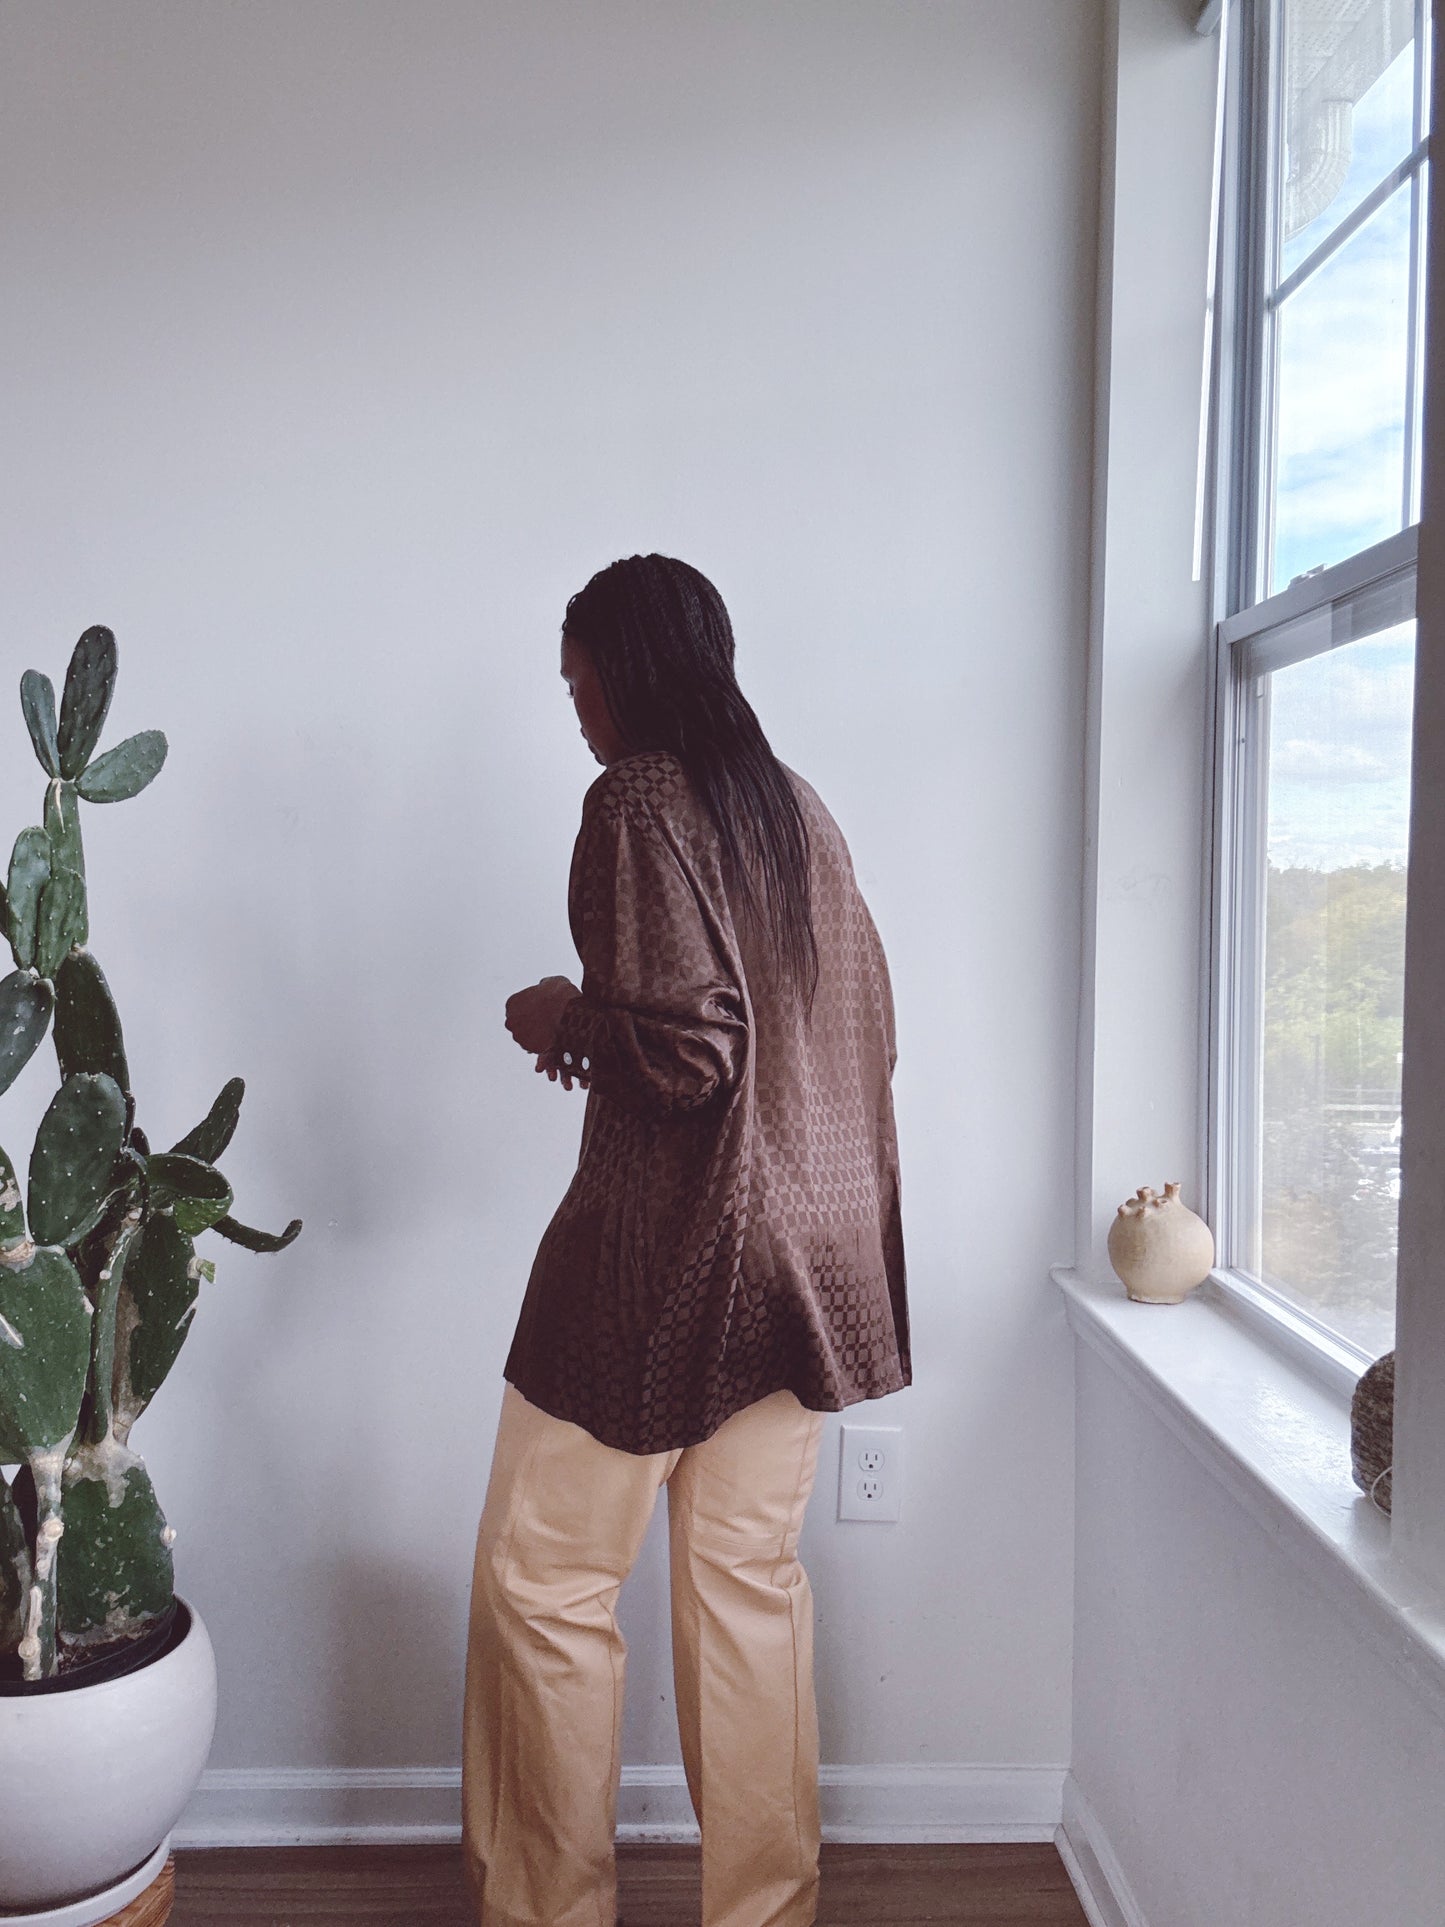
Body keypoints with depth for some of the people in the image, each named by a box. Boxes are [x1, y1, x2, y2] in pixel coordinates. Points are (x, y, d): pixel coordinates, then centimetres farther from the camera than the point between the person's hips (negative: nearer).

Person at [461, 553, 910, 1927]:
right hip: (808, 1253, 8)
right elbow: (867, 1027, 14)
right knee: (750, 1579, 16)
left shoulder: (637, 802, -12)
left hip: (667, 1250, -7)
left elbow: (685, 1053, -22)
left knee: (542, 1580, 9)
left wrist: (564, 1021, -2)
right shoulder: (795, 806, 10)